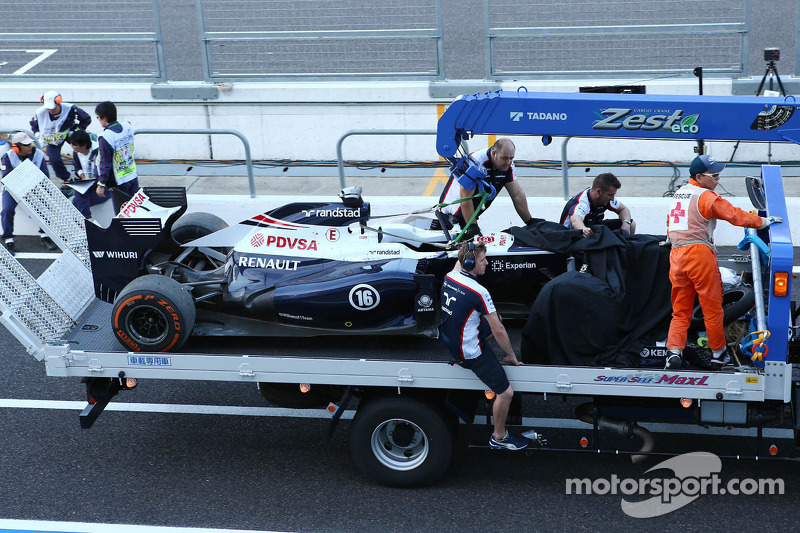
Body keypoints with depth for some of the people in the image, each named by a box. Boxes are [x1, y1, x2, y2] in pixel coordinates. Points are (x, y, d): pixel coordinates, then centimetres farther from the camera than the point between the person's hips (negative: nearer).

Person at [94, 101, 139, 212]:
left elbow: (105, 164, -20)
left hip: (119, 182, -6)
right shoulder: (128, 127, -5)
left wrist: (101, 184, -11)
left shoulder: (105, 138, -24)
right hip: (133, 176, 6)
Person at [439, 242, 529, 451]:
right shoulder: (479, 292, -29)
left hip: (450, 342, 9)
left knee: (494, 319, 30)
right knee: (506, 392, 3)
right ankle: (499, 437, 22)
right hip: (471, 353, -9)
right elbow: (499, 331, -20)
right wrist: (512, 356, -6)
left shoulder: (449, 278, -8)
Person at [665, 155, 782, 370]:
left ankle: (674, 350, -9)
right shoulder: (706, 196, -8)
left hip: (676, 255, 7)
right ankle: (718, 354, 18)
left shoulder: (679, 193, 16)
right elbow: (734, 215, -9)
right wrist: (763, 221, -1)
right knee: (712, 307, 7)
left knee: (680, 311, 9)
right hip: (699, 253, -7)